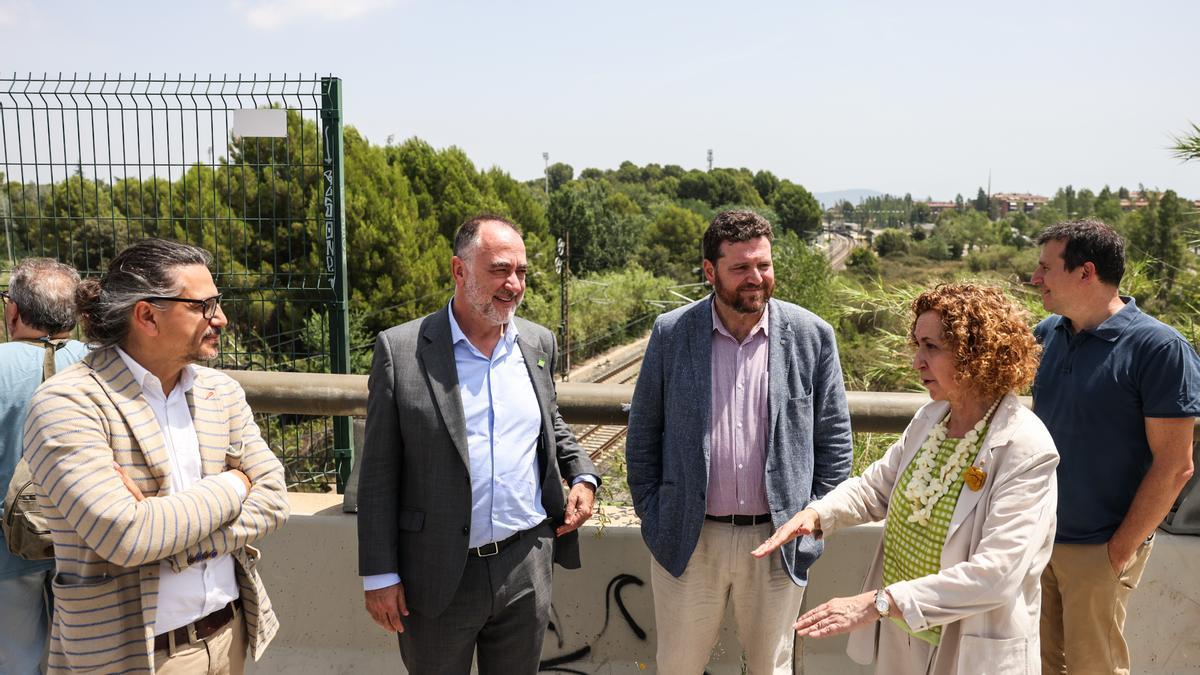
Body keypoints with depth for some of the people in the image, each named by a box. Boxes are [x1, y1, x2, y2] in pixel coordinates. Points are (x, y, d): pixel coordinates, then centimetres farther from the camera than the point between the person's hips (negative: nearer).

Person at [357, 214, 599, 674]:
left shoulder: (538, 343, 4)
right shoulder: (400, 350, -9)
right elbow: (378, 475, -6)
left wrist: (583, 476, 2)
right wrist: (379, 575, -7)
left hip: (527, 567, 4)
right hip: (438, 579, -3)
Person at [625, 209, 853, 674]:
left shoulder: (811, 335, -4)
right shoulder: (671, 333, -3)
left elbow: (834, 436, 3)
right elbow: (643, 432, 4)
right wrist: (651, 514, 2)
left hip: (778, 541, 0)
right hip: (687, 539, 0)